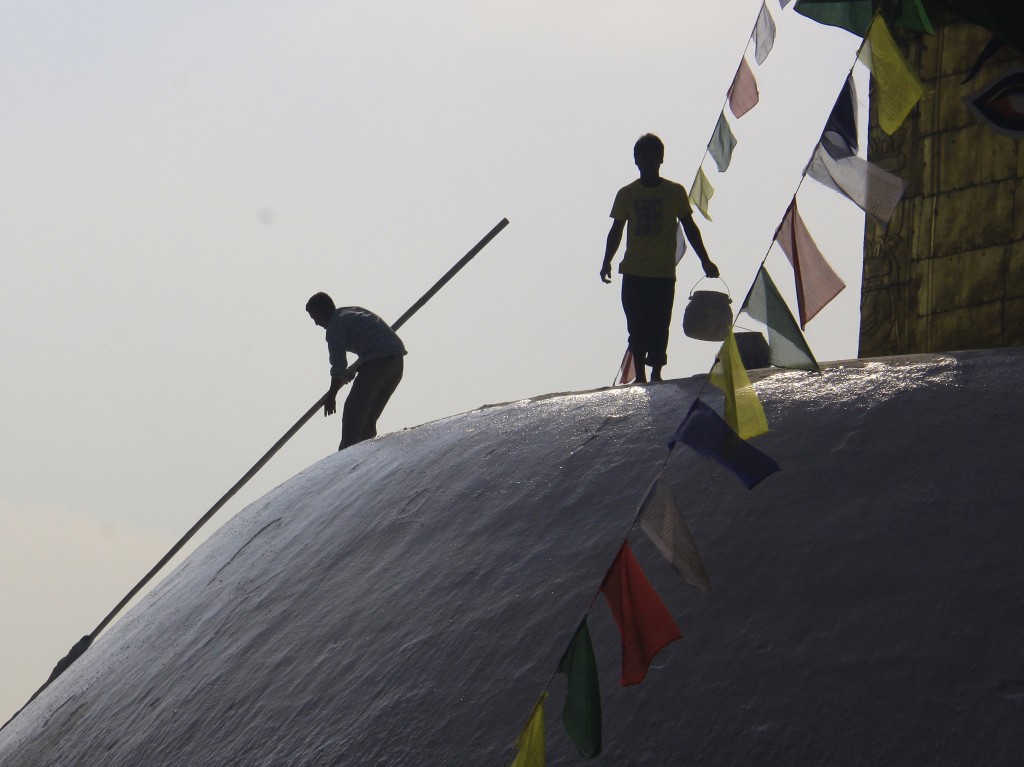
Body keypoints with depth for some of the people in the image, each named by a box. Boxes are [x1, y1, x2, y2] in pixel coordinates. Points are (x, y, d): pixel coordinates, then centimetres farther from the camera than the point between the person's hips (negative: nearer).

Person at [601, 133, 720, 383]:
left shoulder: (675, 192, 3)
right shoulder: (626, 194, 6)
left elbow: (689, 228, 8)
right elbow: (616, 231, 8)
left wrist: (705, 260, 5)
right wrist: (607, 262, -3)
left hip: (664, 275, -1)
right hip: (633, 274, 1)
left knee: (659, 327, -7)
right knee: (637, 329, 2)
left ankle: (656, 374, 0)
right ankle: (640, 377, 9)